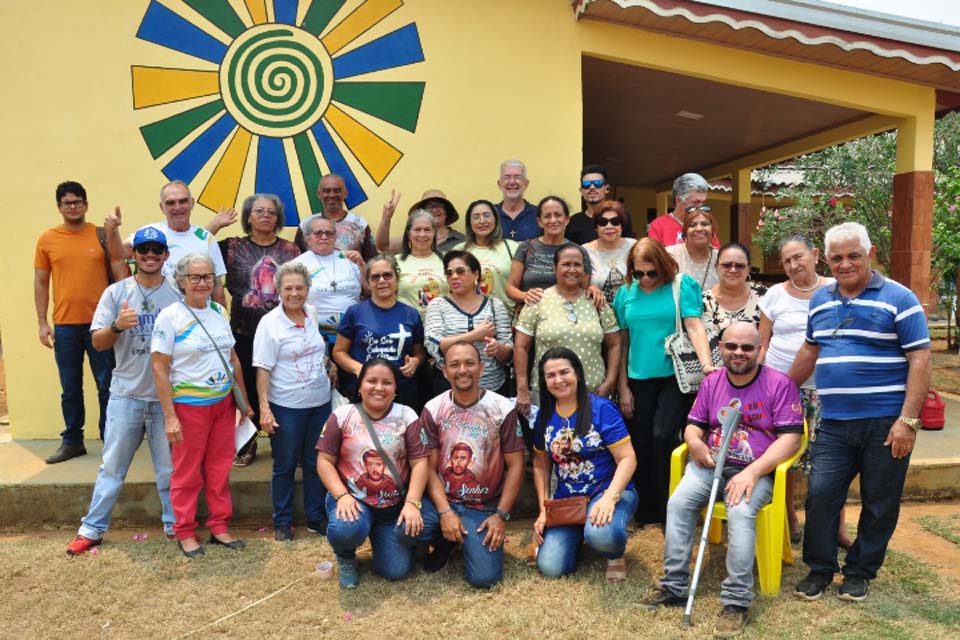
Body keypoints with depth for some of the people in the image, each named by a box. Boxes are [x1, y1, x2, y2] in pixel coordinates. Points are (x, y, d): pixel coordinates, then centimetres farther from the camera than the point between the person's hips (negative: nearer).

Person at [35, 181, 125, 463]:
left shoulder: (102, 235, 1)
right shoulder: (47, 239, 5)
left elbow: (120, 274, 1)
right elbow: (40, 283, 8)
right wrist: (42, 322, 3)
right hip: (64, 326, 2)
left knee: (107, 385, 5)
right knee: (70, 389, 10)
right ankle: (72, 441, 22)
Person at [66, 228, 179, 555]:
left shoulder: (178, 294, 0)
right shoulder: (116, 292, 0)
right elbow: (97, 342, -1)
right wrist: (117, 326, -22)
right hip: (126, 394, 0)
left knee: (169, 467, 11)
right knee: (112, 467, 10)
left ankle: (175, 525, 24)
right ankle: (92, 529, 23)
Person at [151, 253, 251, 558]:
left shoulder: (219, 312, 5)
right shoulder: (169, 316, -11)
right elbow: (160, 368, -12)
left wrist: (244, 398, 13)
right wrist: (170, 416, -15)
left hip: (223, 403, 5)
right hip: (188, 405, -5)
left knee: (220, 469, 13)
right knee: (187, 473, 9)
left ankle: (220, 526, 27)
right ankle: (185, 532, 25)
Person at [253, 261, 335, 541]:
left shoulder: (312, 314, 3)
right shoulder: (270, 323, -12)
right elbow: (263, 369, -14)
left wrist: (327, 370, 14)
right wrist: (264, 408, -18)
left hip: (320, 402, 5)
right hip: (286, 407, -5)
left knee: (317, 463, 13)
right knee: (285, 466, 8)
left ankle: (316, 518, 27)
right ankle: (282, 522, 24)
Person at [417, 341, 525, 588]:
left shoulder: (503, 409, -7)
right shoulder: (433, 410, -3)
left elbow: (515, 466, -4)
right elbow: (430, 467, -3)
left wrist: (501, 515, -10)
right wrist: (445, 512, -14)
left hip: (485, 508, -1)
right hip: (442, 501, 2)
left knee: (484, 577, -19)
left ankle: (471, 542, 17)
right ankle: (446, 541, 8)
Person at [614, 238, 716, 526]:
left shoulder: (681, 285, -3)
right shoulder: (626, 292, 6)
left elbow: (695, 327, -11)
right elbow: (622, 343, 8)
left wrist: (707, 364, -27)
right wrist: (623, 388, 6)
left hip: (674, 375, -4)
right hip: (639, 379, 4)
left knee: (663, 437, -13)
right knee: (640, 444, 8)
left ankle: (668, 510, 5)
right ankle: (645, 511, 25)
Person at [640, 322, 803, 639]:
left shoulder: (779, 383, -5)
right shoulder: (711, 382, 10)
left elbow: (790, 437, -11)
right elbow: (694, 424, 16)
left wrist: (752, 472, -22)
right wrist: (694, 442, -12)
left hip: (757, 470, -4)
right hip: (711, 464, 4)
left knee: (740, 513, -33)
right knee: (677, 503, -20)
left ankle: (736, 602, -23)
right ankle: (673, 587, -10)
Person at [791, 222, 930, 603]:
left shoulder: (898, 299, -5)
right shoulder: (820, 301, 10)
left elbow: (920, 360, -9)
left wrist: (908, 420, -15)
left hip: (884, 423, -3)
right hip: (833, 423, 4)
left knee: (879, 504, 8)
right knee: (820, 495, 1)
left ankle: (860, 572, 26)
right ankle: (820, 569, 19)